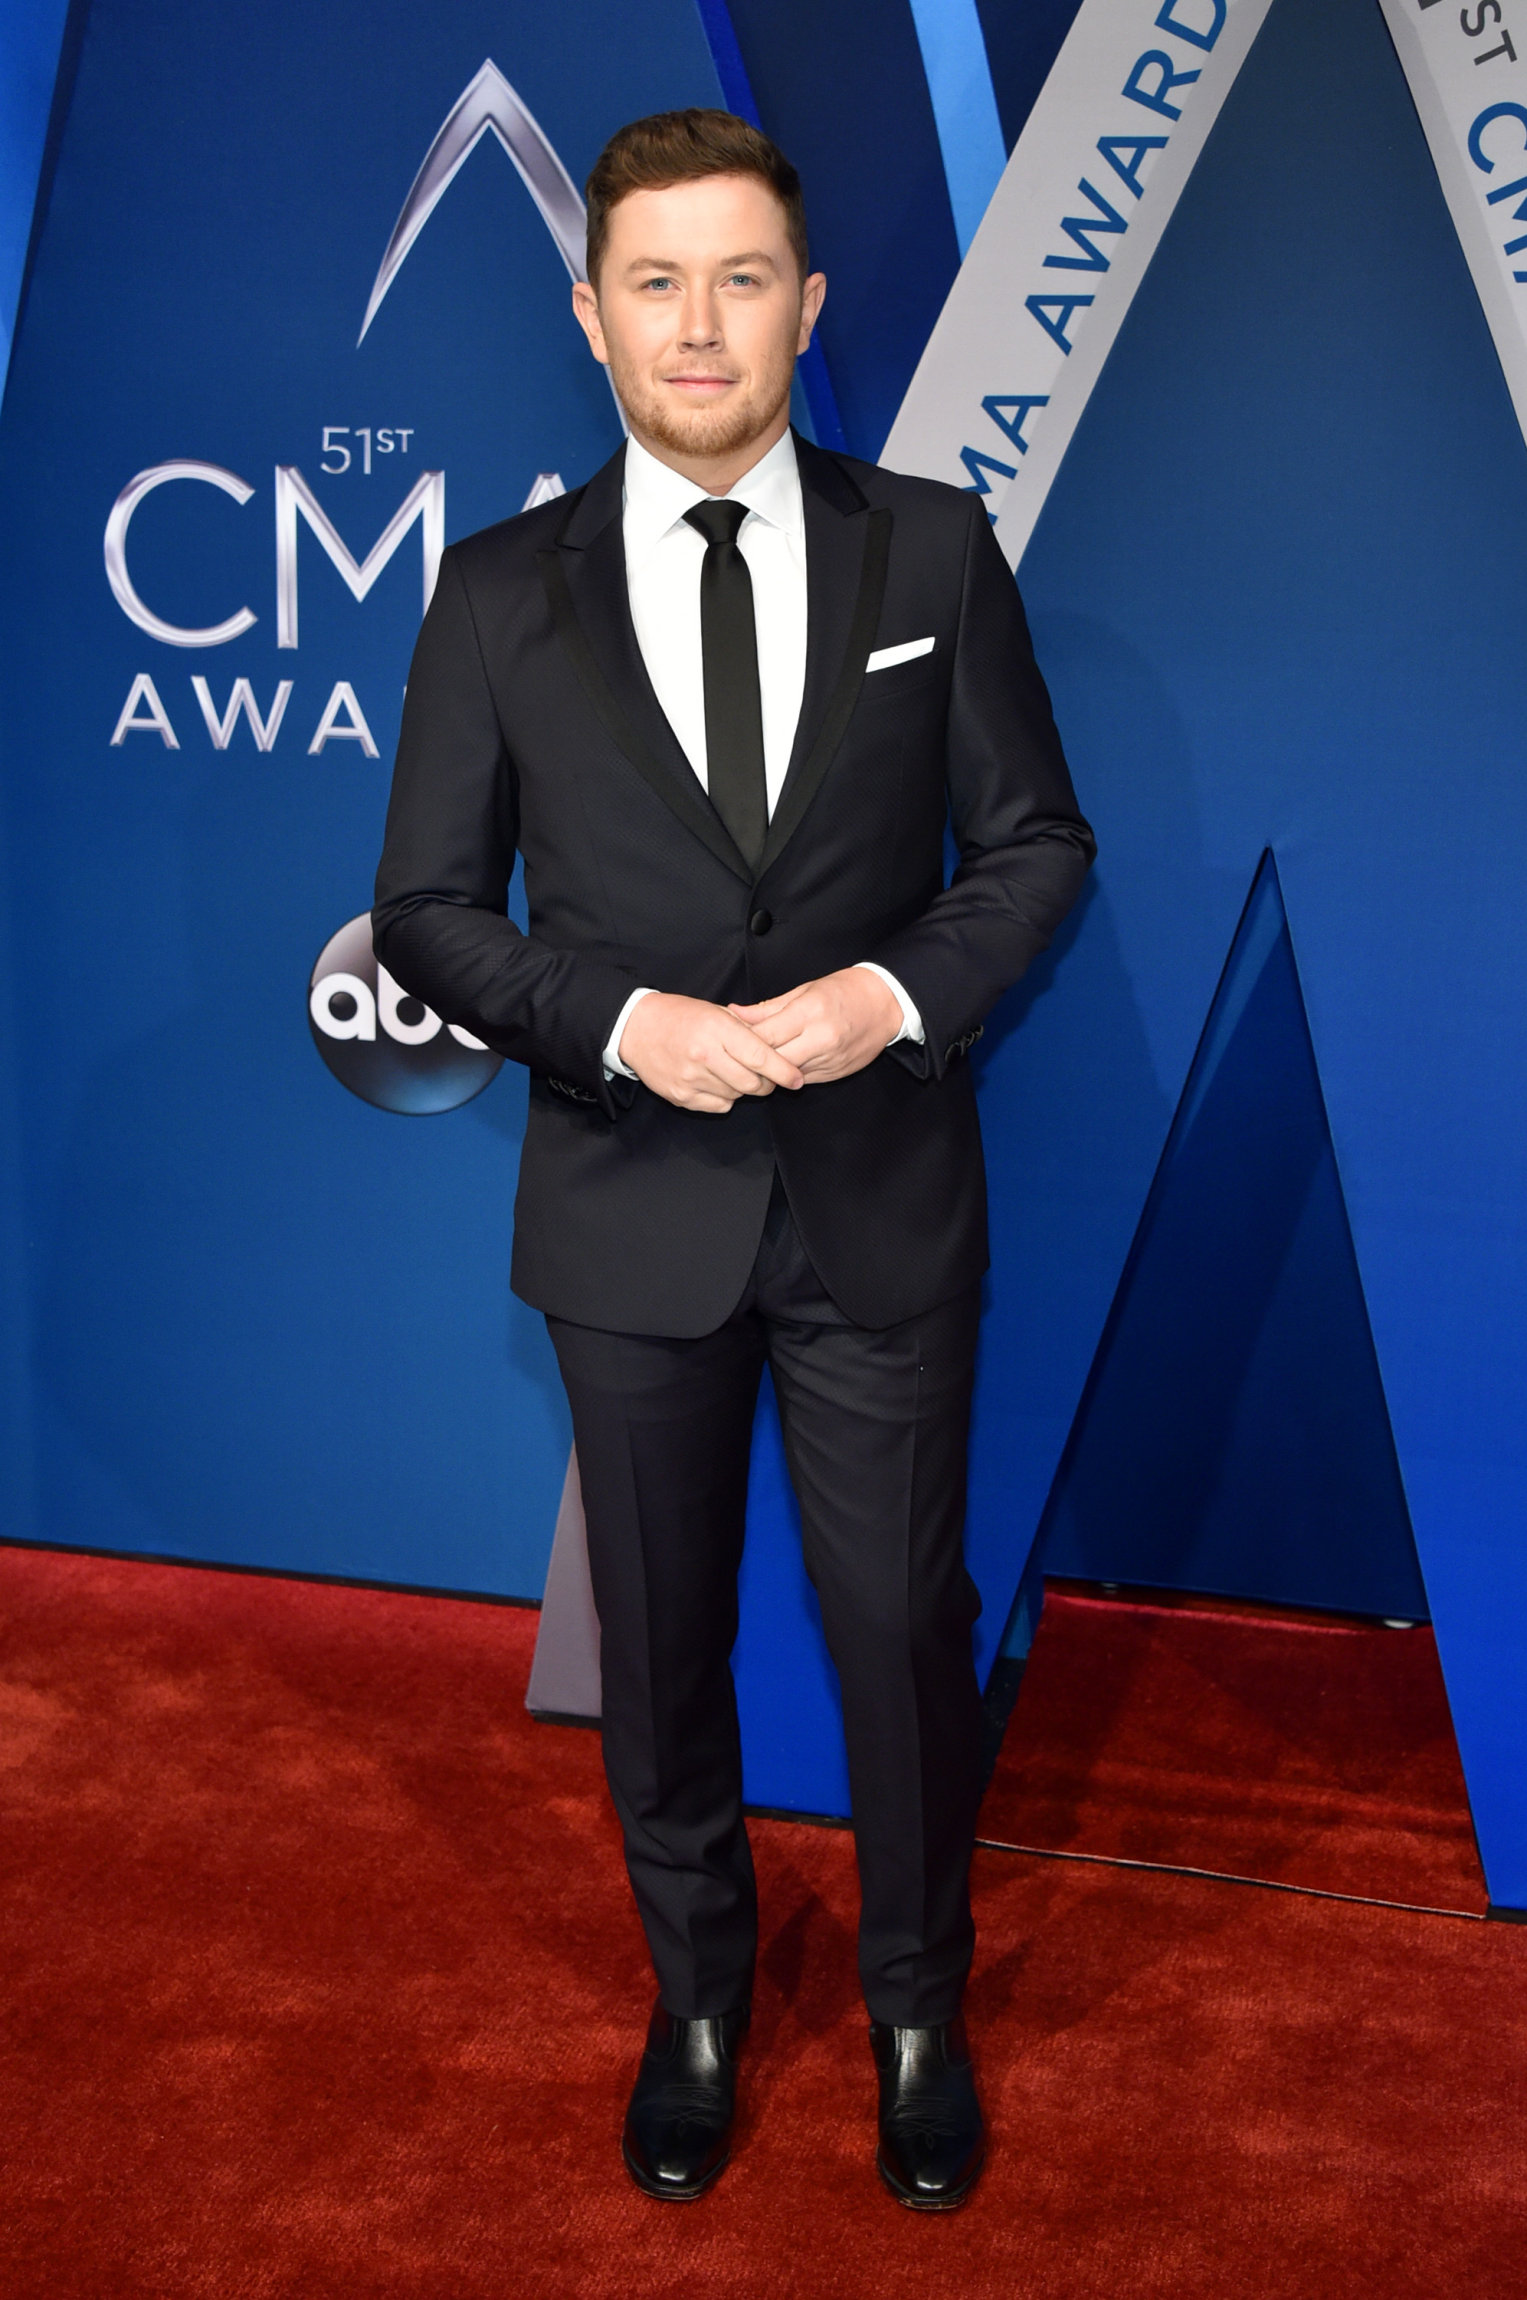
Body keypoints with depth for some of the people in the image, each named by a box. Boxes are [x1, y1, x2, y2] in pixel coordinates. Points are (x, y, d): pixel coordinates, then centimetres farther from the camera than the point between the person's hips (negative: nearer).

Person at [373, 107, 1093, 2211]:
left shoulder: (934, 549, -2)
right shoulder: (501, 594, -2)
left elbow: (1037, 841, 2)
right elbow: (425, 907, 0)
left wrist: (902, 990, -16)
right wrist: (621, 1019, -17)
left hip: (886, 1205, 0)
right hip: (631, 1210, 1)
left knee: (906, 1626, 12)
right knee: (660, 1642, 16)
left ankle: (917, 2005, 37)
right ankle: (698, 1994, 41)